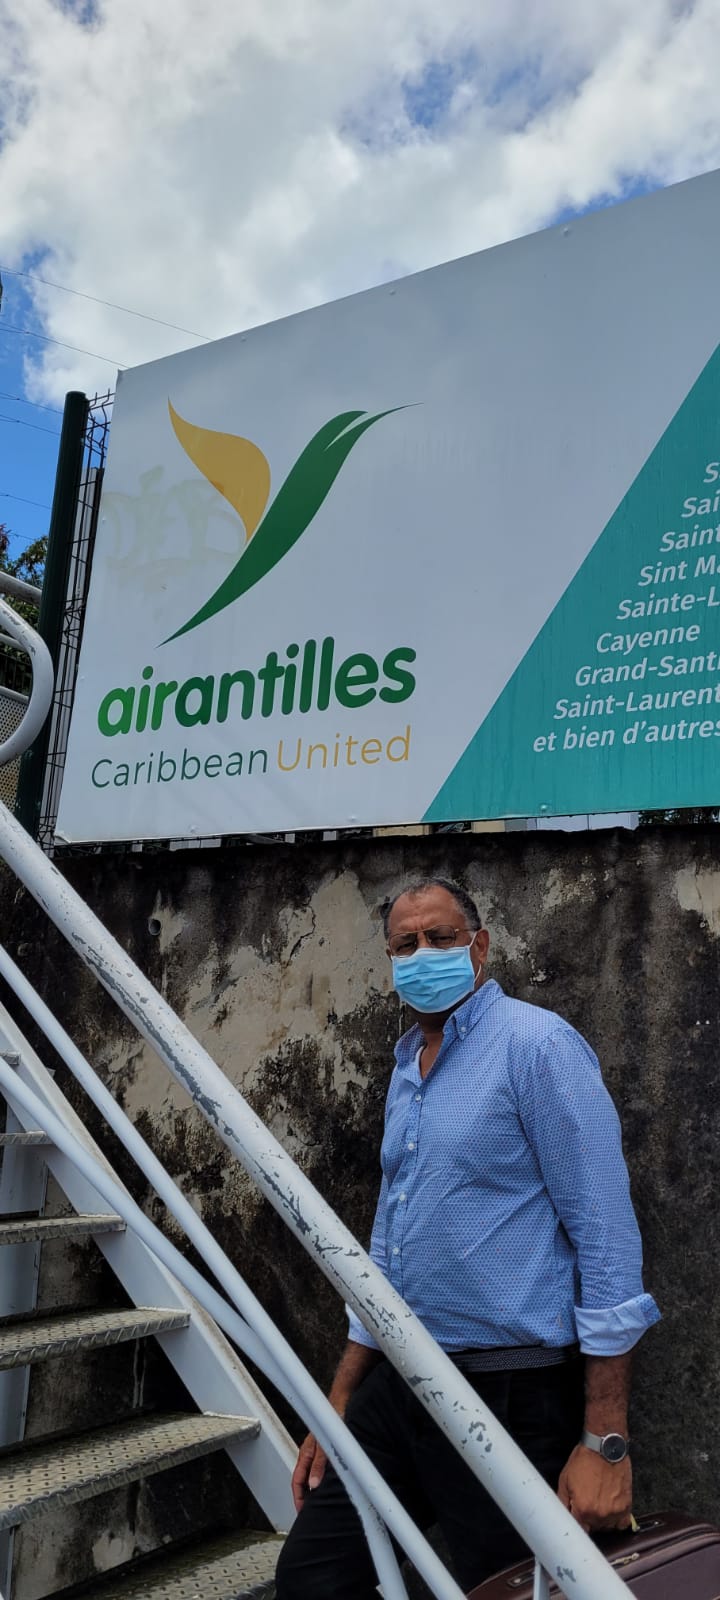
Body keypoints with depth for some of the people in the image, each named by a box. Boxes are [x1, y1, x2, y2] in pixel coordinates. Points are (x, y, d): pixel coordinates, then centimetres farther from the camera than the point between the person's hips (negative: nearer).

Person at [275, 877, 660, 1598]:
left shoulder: (537, 1044, -14)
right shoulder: (405, 1069, 11)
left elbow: (605, 1234, -17)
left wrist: (605, 1442, -17)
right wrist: (337, 1408, 17)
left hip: (512, 1396, -7)